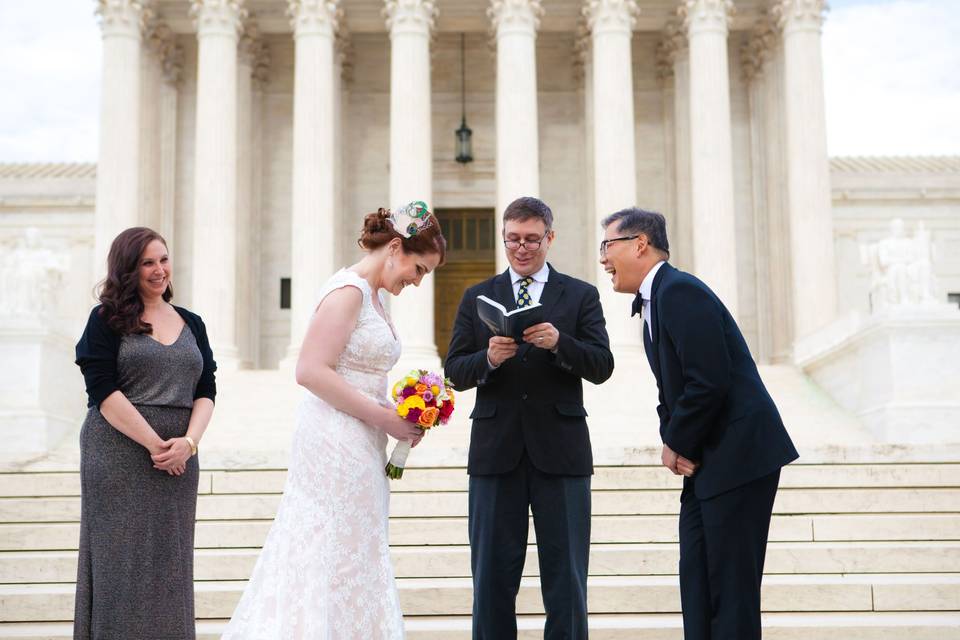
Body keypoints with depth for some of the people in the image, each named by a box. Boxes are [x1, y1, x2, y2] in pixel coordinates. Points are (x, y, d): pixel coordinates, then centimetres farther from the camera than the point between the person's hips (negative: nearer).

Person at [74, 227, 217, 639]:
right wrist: (155, 445, -13)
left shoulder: (191, 324, 14)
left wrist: (189, 442, -9)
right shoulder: (106, 321, 1)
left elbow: (206, 392, 9)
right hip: (119, 456, -4)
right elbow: (104, 393, -9)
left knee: (170, 563, 6)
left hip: (179, 459, 4)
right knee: (122, 561, -2)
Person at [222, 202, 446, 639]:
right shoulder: (348, 290, -14)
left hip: (358, 448, 9)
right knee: (336, 563, -2)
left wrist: (397, 414, 3)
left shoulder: (373, 296, 15)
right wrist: (384, 417, -18)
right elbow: (311, 371, -21)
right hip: (336, 444, -9)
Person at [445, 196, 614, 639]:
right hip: (496, 450, 1)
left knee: (566, 576, 3)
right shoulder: (477, 298, 11)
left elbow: (602, 366, -3)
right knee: (492, 575, 7)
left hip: (560, 451, -1)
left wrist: (559, 342, -21)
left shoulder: (581, 296, 7)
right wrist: (488, 358, -17)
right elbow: (455, 371, 3)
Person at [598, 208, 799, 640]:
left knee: (732, 587, -6)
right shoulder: (653, 302, 17)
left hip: (739, 455, -10)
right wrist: (671, 441, 2)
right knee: (696, 583, 11)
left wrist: (679, 445, -10)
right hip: (705, 462, 10)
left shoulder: (680, 292, -15)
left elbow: (709, 382, -23)